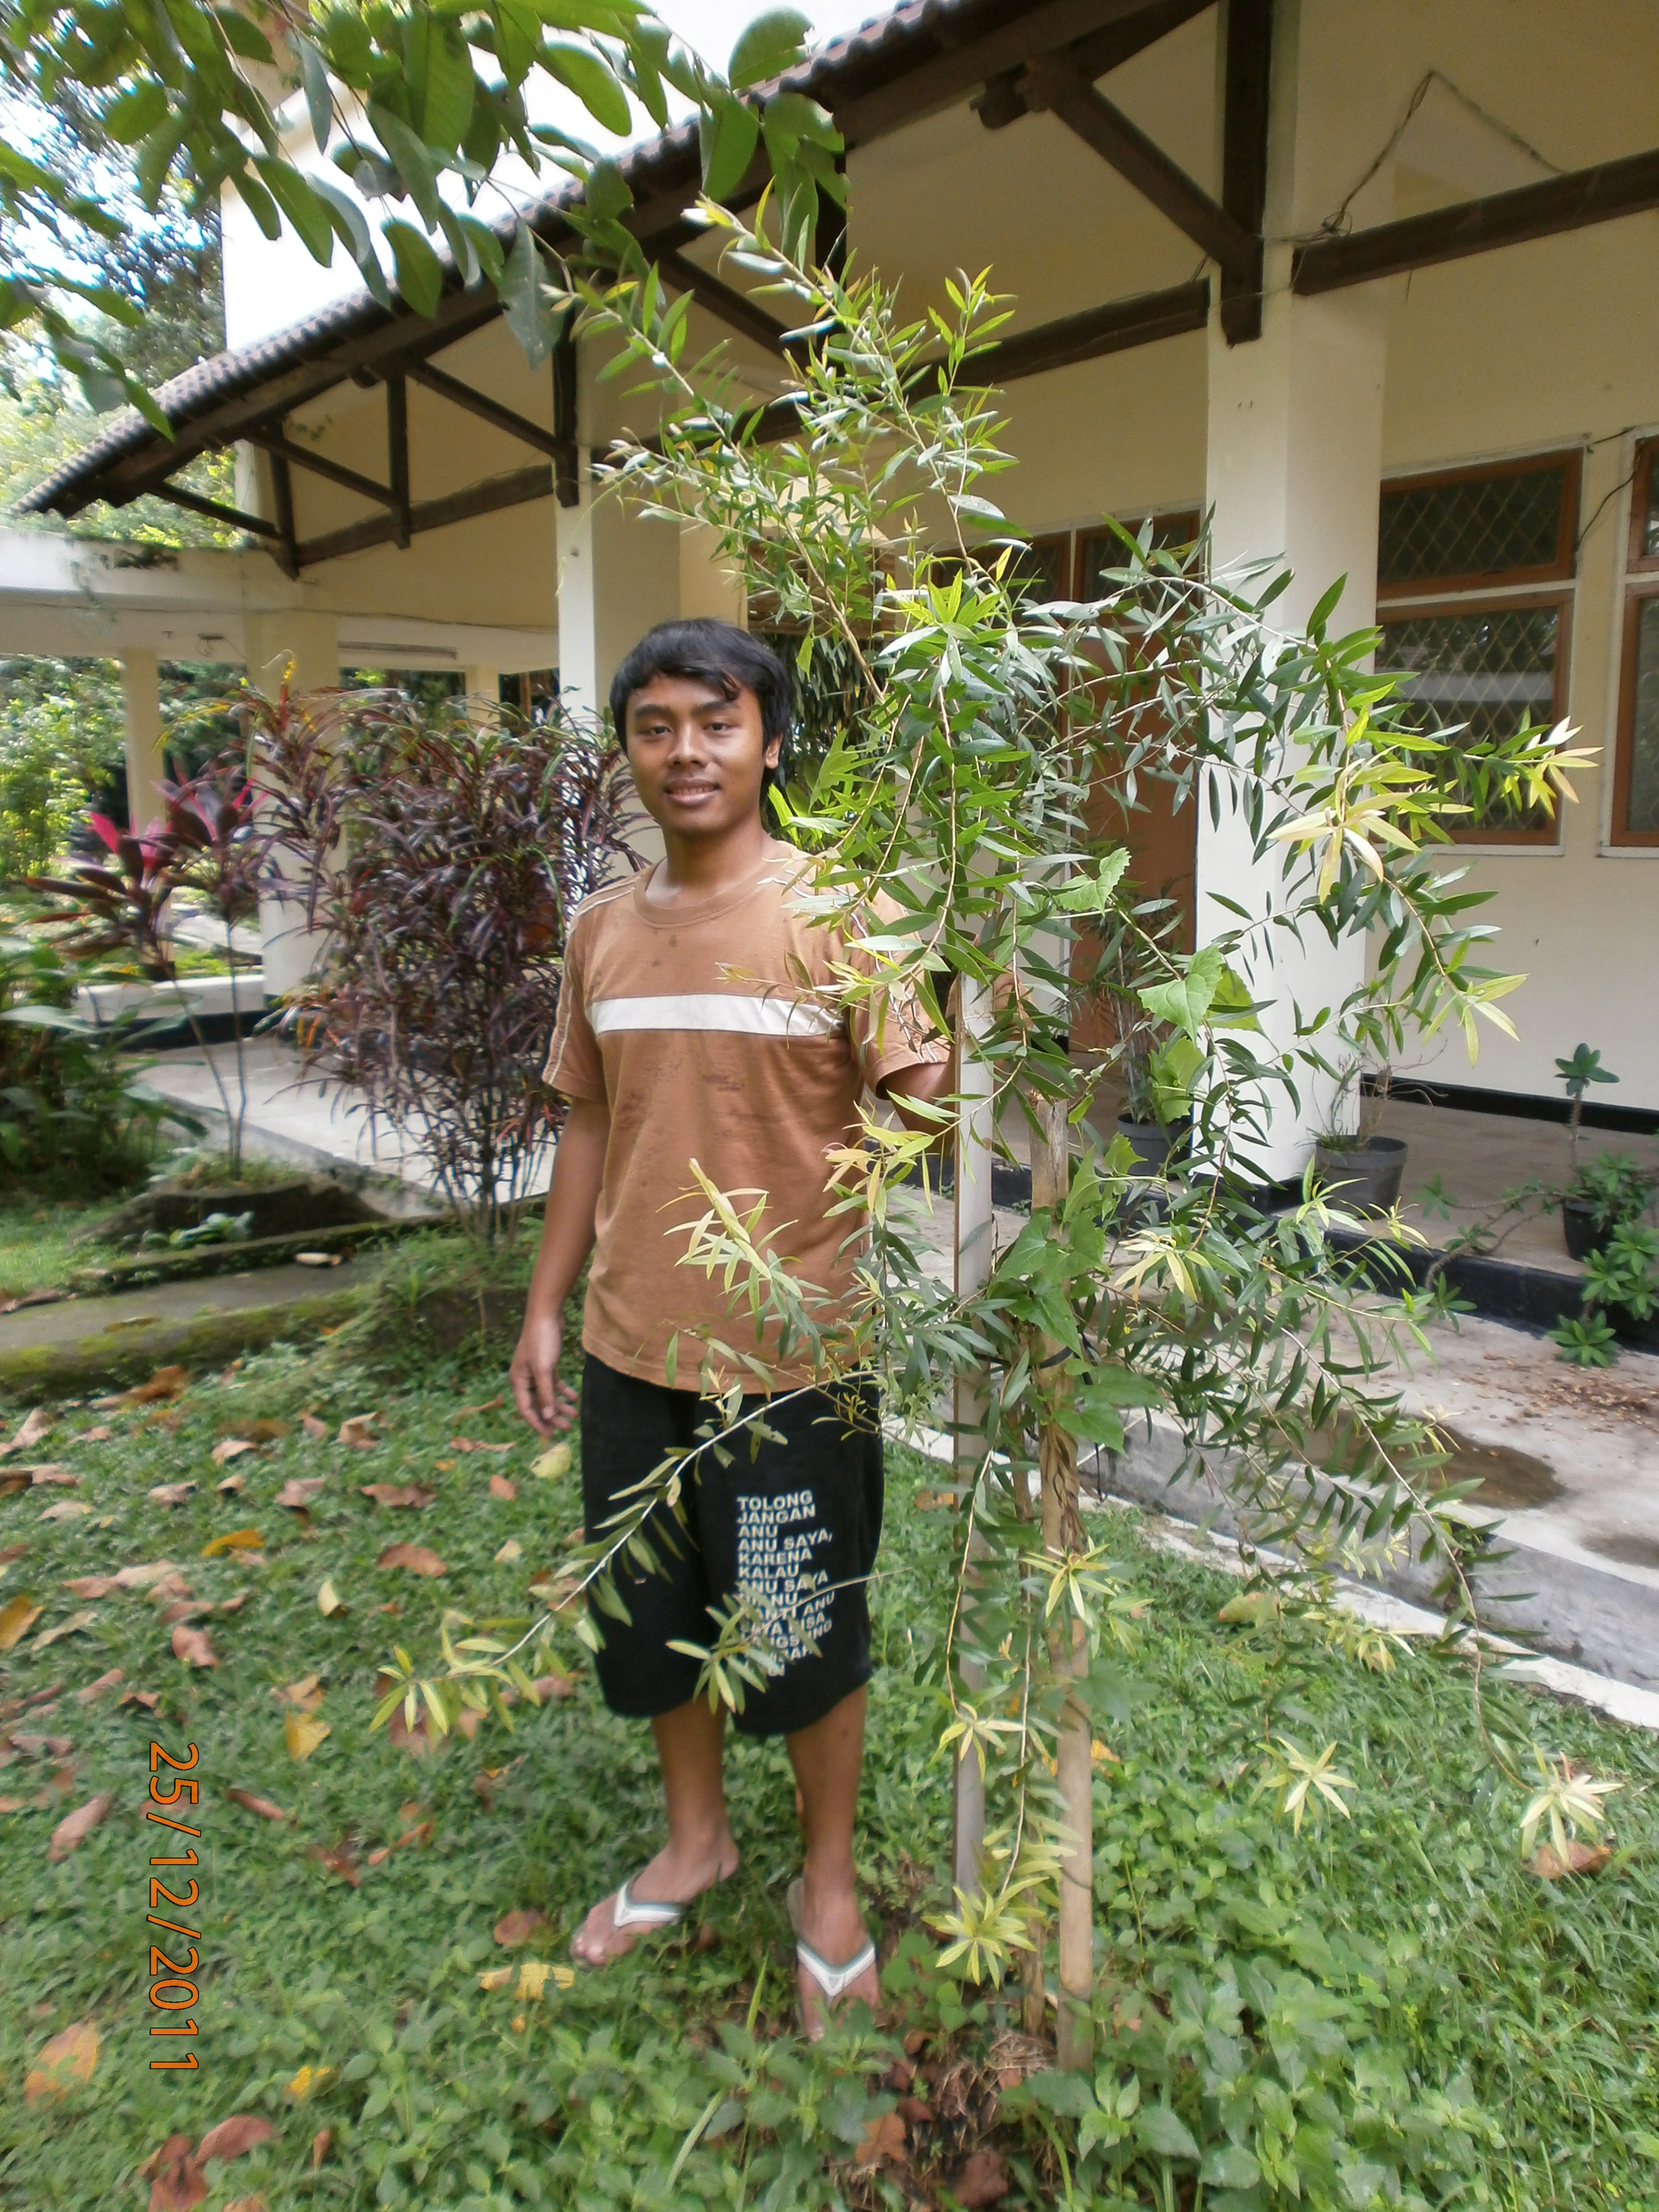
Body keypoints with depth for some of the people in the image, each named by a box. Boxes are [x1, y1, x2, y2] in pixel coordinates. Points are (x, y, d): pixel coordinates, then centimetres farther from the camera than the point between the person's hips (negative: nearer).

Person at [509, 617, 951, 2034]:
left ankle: (830, 1885, 38)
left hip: (789, 1354, -5)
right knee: (653, 1614, 21)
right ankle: (696, 1839, 47)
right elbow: (592, 1127, 12)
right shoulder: (604, 931, 5)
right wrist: (547, 1307, 13)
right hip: (632, 1345, 5)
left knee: (806, 1639, 12)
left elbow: (932, 1101, -13)